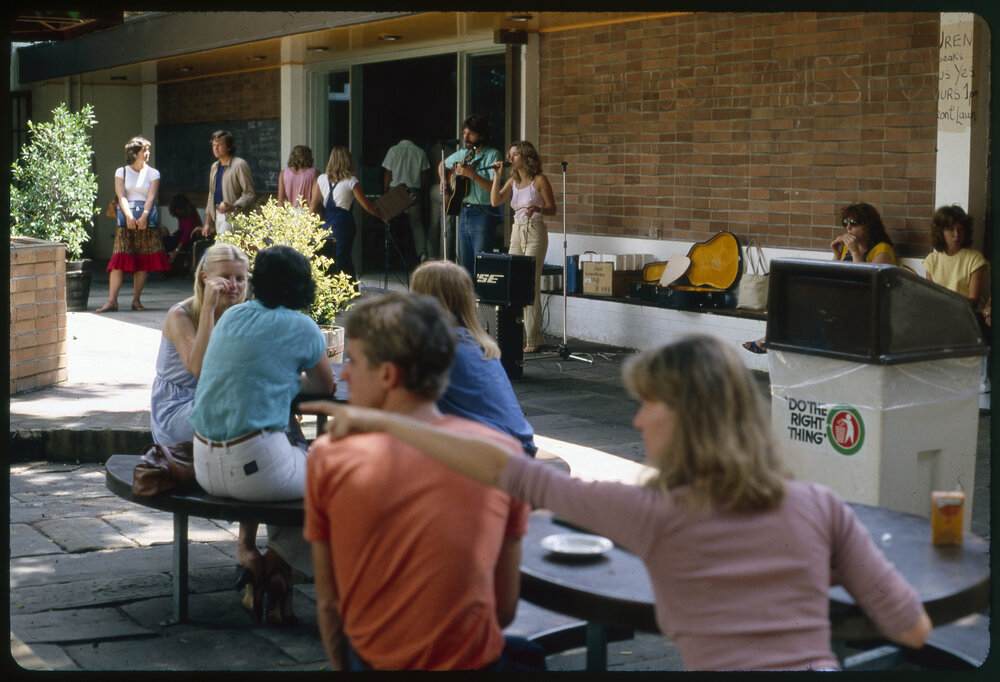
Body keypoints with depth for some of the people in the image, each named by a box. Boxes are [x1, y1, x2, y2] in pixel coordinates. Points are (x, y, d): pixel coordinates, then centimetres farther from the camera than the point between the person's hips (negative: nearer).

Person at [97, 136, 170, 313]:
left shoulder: (153, 173, 11)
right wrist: (129, 216, -18)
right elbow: (121, 196, -2)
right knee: (119, 258, -9)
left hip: (147, 219, 1)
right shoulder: (121, 172, 9)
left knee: (143, 261, 0)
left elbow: (151, 197, -2)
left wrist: (143, 217, -17)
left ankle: (136, 300, 7)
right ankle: (112, 300, -10)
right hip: (126, 217, -1)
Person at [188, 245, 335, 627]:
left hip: (206, 467, 7)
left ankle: (246, 550, 21)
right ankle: (276, 565, 11)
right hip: (254, 466, -7)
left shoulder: (231, 316, 12)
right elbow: (326, 387, 12)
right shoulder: (301, 328, -4)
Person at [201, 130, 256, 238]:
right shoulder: (215, 167, 18)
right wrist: (207, 223, 20)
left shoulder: (239, 165, -8)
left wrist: (234, 207, -28)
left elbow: (250, 193, -13)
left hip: (233, 217, -8)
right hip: (218, 216, 8)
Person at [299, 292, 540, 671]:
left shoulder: (328, 457, -8)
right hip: (474, 662, -1)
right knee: (525, 652, 29)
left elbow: (328, 602, 0)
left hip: (372, 661, 2)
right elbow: (506, 605, 1)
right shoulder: (503, 453, -7)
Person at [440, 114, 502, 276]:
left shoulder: (492, 155, -8)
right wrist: (444, 181, 15)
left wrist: (472, 174, -27)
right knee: (466, 265, 10)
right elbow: (443, 165, 33)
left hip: (484, 215, -7)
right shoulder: (462, 154, 13)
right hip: (464, 212, 7)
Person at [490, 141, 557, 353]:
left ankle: (532, 339, -7)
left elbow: (552, 209, -3)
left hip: (535, 232, -6)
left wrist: (537, 209, -23)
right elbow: (495, 201, 4)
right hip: (517, 232, 6)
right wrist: (497, 176, 0)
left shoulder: (539, 180, -4)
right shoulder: (513, 181, 14)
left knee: (531, 285, -9)